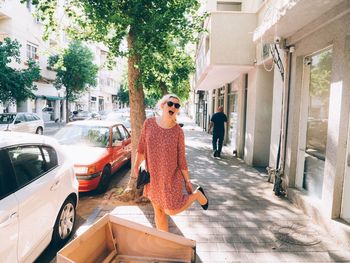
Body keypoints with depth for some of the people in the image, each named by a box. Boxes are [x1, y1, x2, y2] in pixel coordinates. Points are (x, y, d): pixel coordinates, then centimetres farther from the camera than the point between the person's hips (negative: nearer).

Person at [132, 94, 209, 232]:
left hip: (171, 177, -3)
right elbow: (141, 147, 2)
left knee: (171, 210, 0)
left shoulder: (178, 131, -13)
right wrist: (136, 167, 7)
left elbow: (181, 158, -7)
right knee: (158, 211, 15)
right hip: (153, 176, 3)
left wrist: (187, 181, -3)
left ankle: (197, 194, 24)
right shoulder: (149, 123, -8)